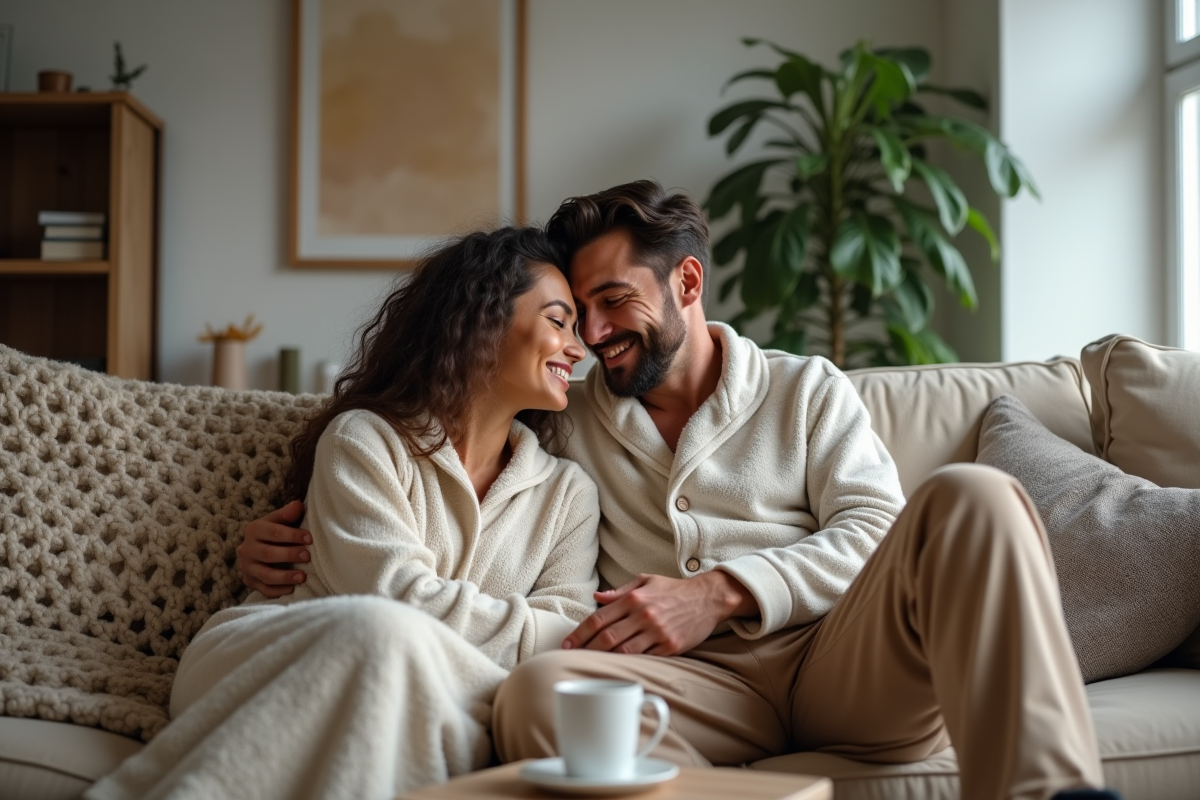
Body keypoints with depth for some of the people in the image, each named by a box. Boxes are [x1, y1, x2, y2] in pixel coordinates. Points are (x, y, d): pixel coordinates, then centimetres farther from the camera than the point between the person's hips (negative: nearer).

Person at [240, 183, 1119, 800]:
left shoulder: (807, 389, 19)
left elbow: (873, 535, 5)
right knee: (539, 690, -34)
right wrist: (313, 542, 9)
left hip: (843, 657, 0)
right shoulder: (571, 421, 24)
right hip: (703, 684, 1)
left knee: (970, 497, -29)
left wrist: (724, 590, -12)